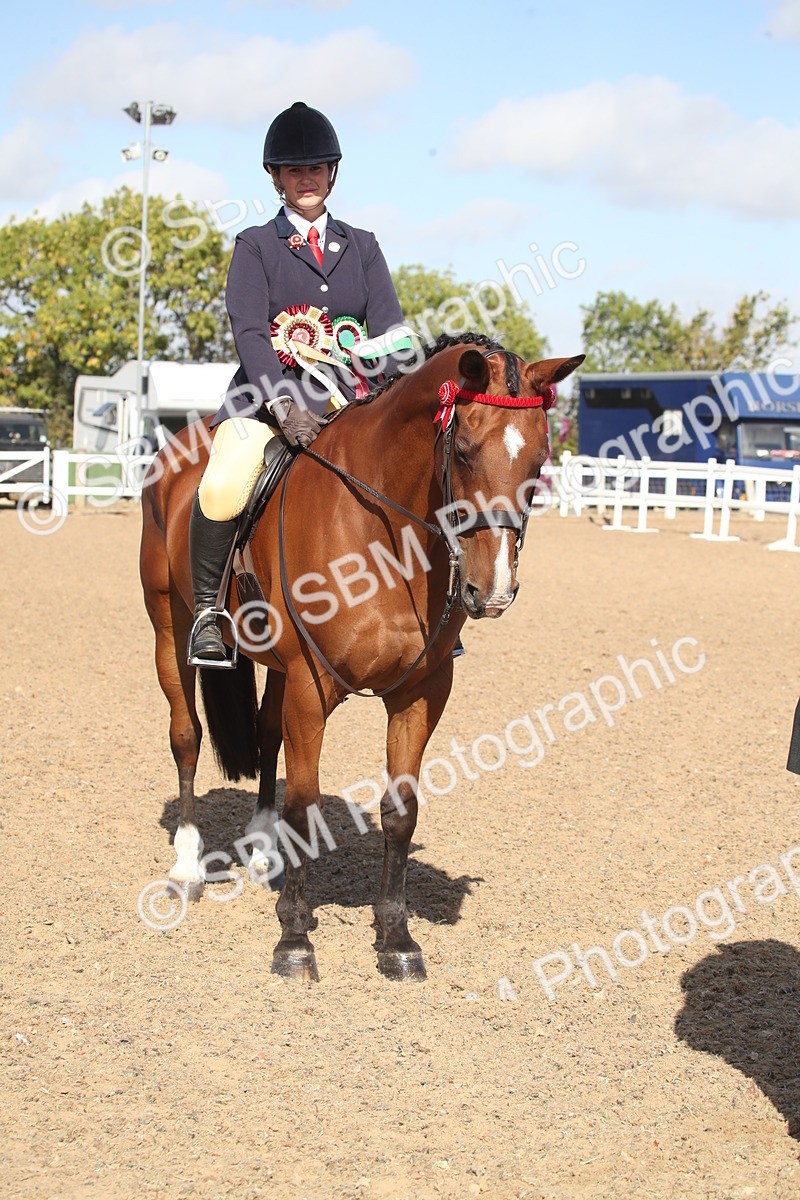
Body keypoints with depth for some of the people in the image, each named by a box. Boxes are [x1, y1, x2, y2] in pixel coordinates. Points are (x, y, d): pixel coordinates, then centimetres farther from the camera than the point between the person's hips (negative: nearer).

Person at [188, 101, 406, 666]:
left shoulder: (362, 247, 16)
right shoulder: (255, 246, 7)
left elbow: (389, 329, 6)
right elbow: (247, 332, -7)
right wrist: (283, 405, -23)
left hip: (347, 399, 3)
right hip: (269, 393, -3)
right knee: (222, 490, -30)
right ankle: (207, 609, -9)